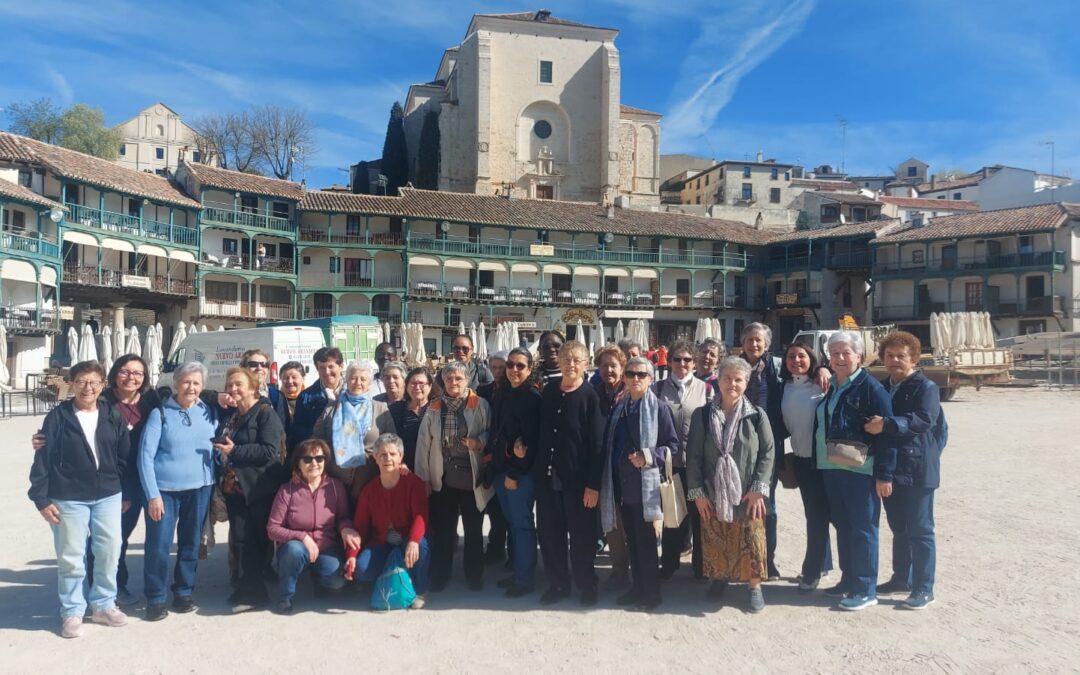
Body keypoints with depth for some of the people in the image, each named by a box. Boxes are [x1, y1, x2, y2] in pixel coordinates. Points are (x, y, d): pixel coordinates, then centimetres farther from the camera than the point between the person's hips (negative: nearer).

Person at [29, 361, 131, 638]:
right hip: (69, 499, -2)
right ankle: (72, 612, 21)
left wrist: (126, 494, 6)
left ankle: (103, 605, 25)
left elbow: (124, 457, 7)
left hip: (108, 496, 3)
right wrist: (41, 498, -8)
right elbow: (43, 459, -4)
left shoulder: (113, 417, 3)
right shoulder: (58, 416, -4)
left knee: (110, 553, 7)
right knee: (71, 558, 5)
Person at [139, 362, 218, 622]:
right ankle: (156, 599, 15)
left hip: (199, 488, 3)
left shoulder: (210, 413, 6)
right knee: (158, 545, -2)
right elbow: (145, 456, -6)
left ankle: (184, 593, 26)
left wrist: (215, 482, 3)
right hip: (164, 489, -3)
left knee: (191, 544, 11)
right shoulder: (160, 414, -3)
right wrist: (152, 495, -11)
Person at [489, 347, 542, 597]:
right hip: (501, 469, 7)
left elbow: (532, 439, -16)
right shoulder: (501, 395, 12)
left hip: (522, 472, -7)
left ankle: (525, 579, 11)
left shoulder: (533, 397, -11)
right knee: (512, 523, 13)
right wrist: (496, 467, 6)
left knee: (522, 523, 1)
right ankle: (517, 572, 24)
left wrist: (515, 473, -16)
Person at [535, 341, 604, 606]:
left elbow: (598, 444, -10)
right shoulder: (548, 390, 6)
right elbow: (541, 432, 12)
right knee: (549, 533, 11)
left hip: (578, 479, -4)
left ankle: (586, 585, 26)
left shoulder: (591, 397, -7)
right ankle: (558, 583, 28)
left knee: (581, 535, 8)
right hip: (547, 476, 4)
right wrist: (538, 469, 7)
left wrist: (593, 484, -14)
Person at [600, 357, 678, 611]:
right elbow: (609, 446, 15)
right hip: (622, 485, 6)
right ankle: (638, 587, 27)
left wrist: (649, 456, -19)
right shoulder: (618, 408, 10)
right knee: (631, 540, 14)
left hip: (647, 486, -6)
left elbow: (673, 445, -5)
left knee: (646, 542, 1)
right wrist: (609, 480, 10)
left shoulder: (659, 408, -6)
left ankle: (651, 593, 15)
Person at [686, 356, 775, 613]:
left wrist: (758, 488, -9)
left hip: (747, 493, -1)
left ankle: (754, 586, 21)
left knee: (750, 541, 3)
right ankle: (720, 577, 33)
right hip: (712, 493, 2)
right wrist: (697, 491, -4)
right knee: (715, 542, 10)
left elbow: (768, 452, -2)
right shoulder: (702, 414, 0)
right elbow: (693, 455, 1)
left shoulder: (757, 415, -3)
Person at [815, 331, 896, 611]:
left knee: (862, 530, 0)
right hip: (831, 470, 7)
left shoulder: (870, 387, -10)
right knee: (842, 527, 15)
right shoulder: (831, 388, 13)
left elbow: (886, 432, -14)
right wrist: (818, 463, 16)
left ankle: (865, 590, 10)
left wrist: (884, 474, -16)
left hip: (861, 471, -7)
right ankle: (848, 580, 27)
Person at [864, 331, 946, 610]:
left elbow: (925, 419, -25)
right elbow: (873, 421, 22)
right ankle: (901, 578, 30)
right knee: (899, 528, 18)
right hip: (889, 469, 7)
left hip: (917, 469, -7)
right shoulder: (881, 387, 12)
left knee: (920, 530, 1)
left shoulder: (925, 387, -9)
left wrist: (887, 424, -35)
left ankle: (924, 589, 10)